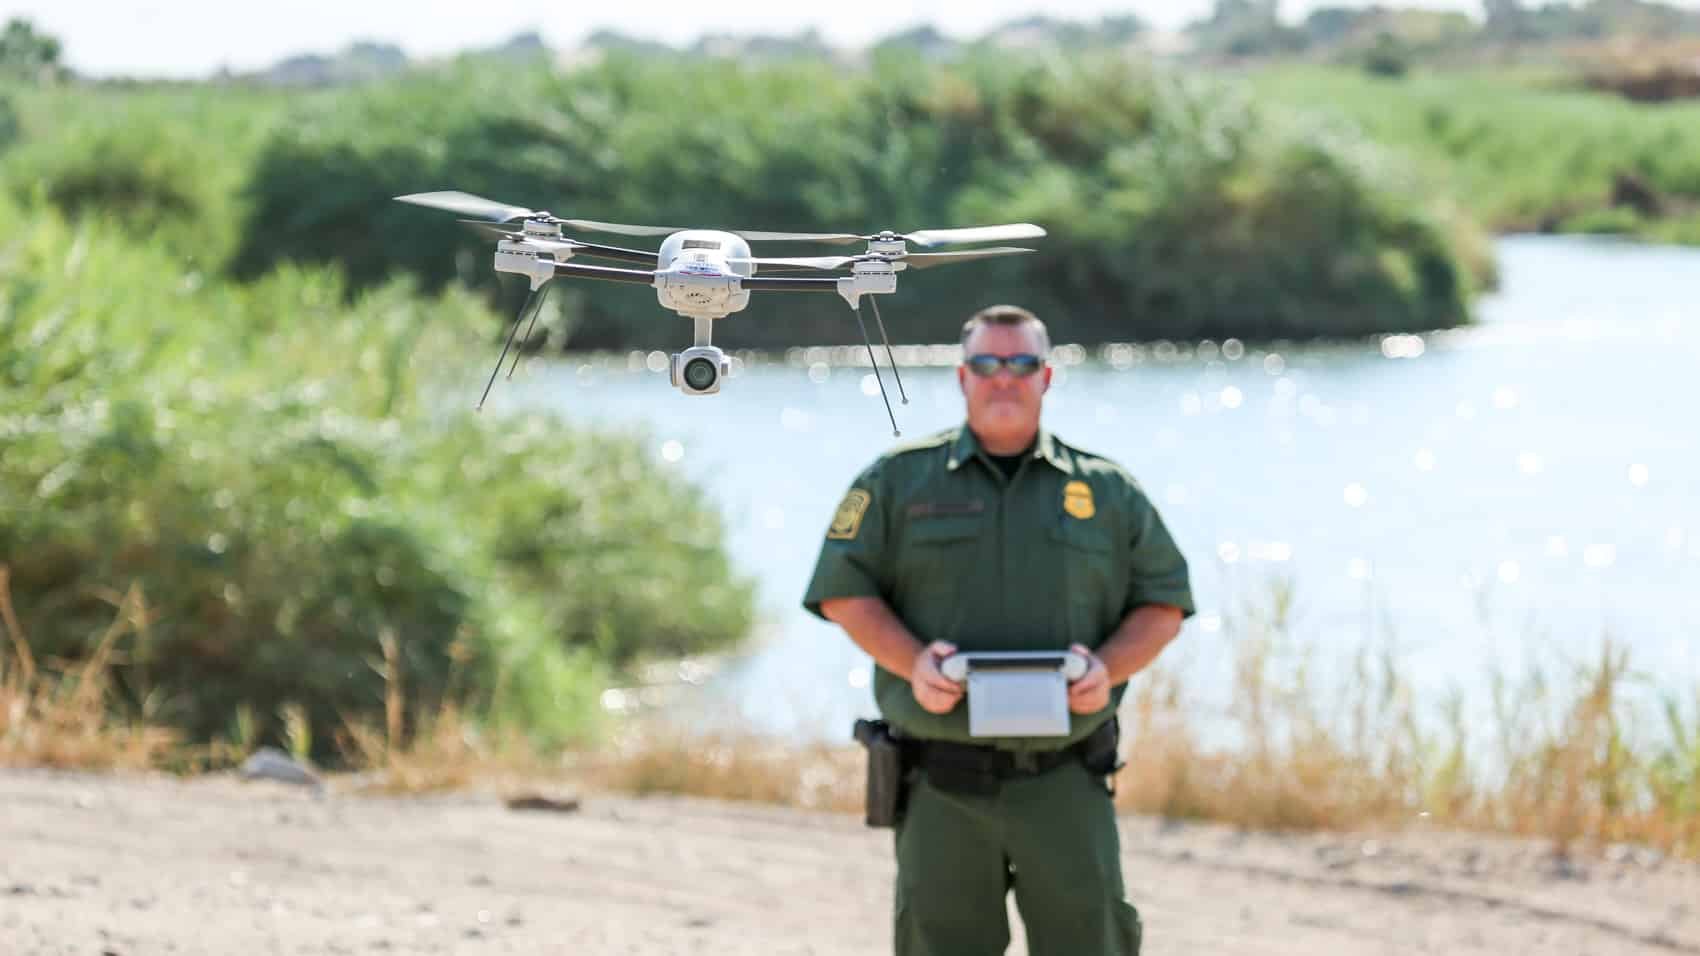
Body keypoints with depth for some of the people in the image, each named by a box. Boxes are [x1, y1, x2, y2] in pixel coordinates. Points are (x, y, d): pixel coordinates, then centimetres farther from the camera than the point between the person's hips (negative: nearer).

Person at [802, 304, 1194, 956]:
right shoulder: (898, 480, 7)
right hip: (942, 782, 0)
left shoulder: (1108, 490, 9)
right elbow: (845, 590, 5)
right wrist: (911, 662, -13)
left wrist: (1108, 668, -9)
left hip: (1064, 782, 0)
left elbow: (1163, 602, 11)